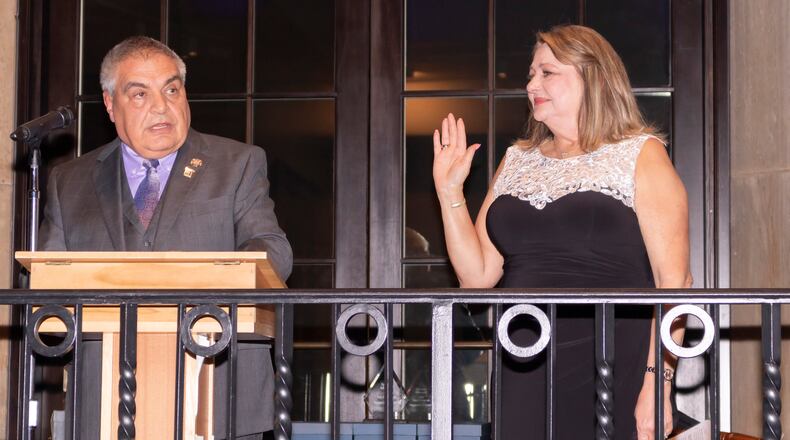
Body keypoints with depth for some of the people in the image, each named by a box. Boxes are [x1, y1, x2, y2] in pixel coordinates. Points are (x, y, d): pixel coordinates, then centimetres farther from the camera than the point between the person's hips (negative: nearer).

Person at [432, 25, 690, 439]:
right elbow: (478, 276, 13)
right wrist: (449, 191, 4)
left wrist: (657, 383, -16)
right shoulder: (516, 161, 16)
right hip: (521, 378, 4)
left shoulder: (640, 156, 1)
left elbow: (673, 280, -8)